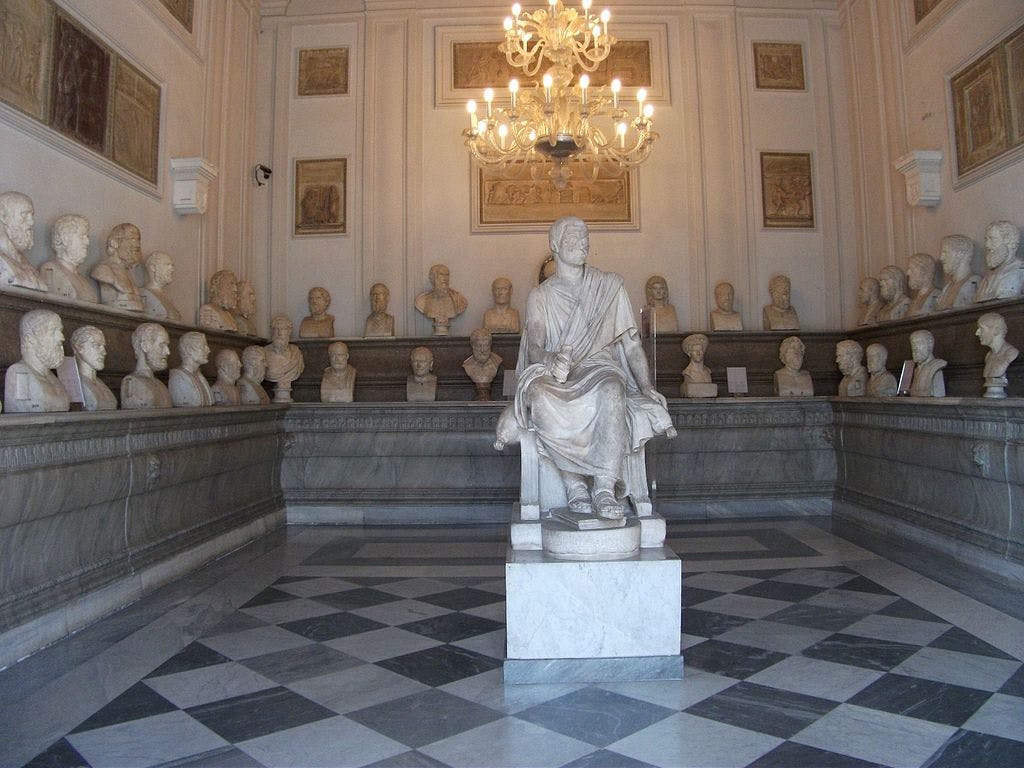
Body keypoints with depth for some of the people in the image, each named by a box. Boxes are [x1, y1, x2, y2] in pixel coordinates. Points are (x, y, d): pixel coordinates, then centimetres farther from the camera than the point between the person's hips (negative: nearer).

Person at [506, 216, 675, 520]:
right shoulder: (540, 295, 15)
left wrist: (647, 387, -2)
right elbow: (533, 347, -2)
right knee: (538, 395, -37)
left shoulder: (609, 285, 17)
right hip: (557, 379, 0)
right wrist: (550, 359, -27)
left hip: (600, 368, 0)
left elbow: (631, 343, 13)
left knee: (611, 388, -38)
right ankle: (575, 485, -29)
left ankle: (605, 489, -39)